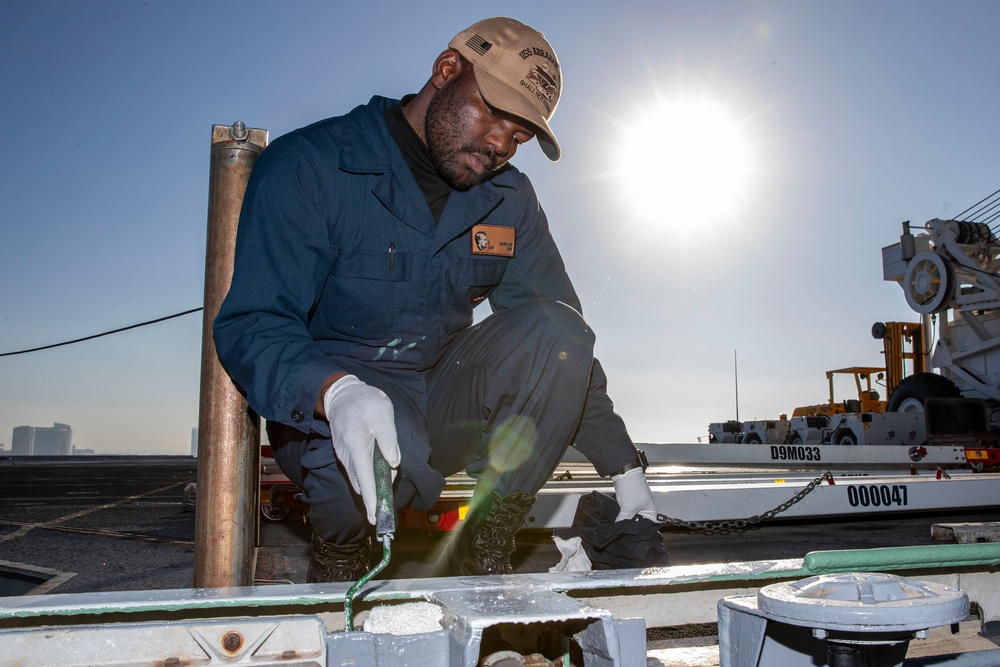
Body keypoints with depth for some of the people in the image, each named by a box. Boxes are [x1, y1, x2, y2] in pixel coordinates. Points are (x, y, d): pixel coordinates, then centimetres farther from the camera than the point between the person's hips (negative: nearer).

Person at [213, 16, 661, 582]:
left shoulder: (509, 198, 4)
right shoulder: (307, 167, -12)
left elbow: (565, 344, 5)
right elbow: (250, 326, -20)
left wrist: (625, 472, -1)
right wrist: (338, 392, -43)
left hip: (444, 399, 5)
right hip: (325, 410, -4)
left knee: (553, 329, -21)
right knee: (385, 456, -38)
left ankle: (486, 549, -11)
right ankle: (341, 544, -1)